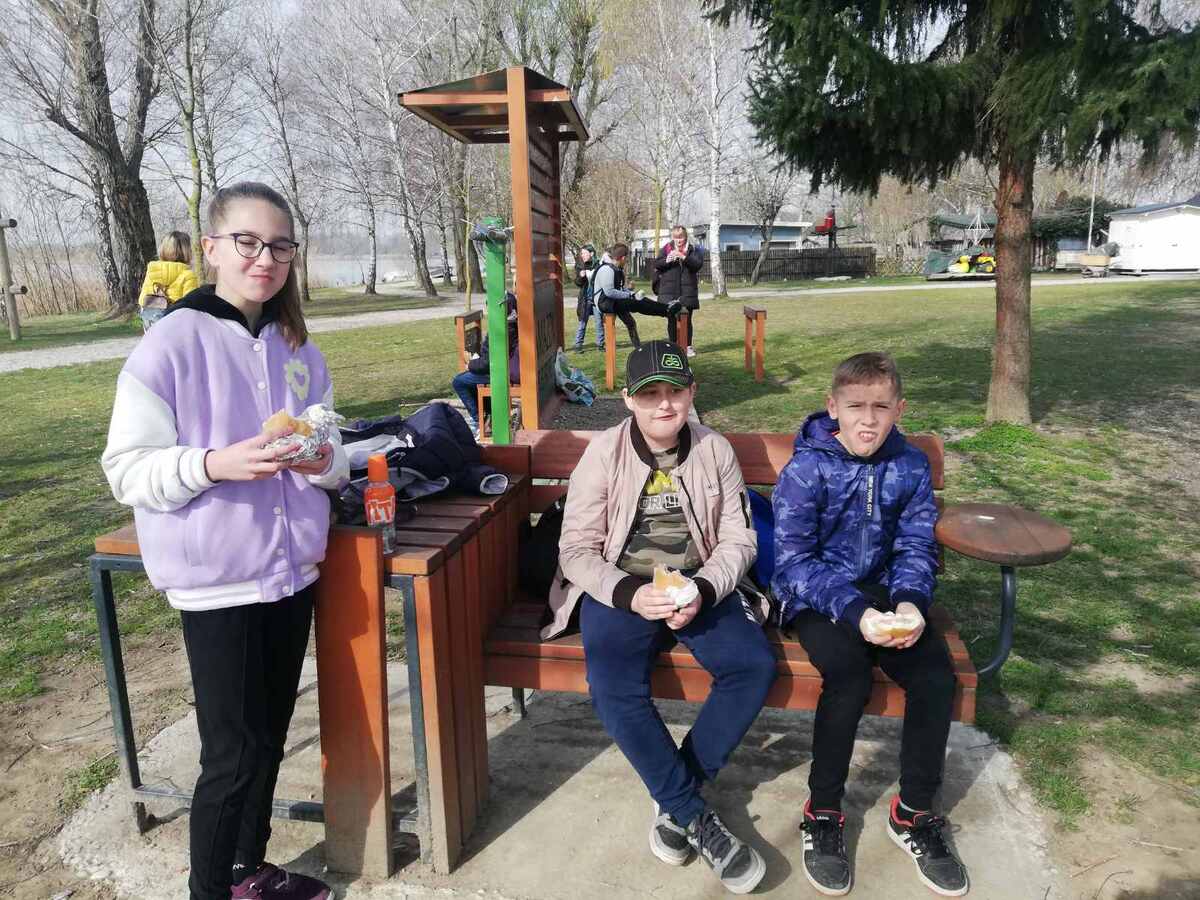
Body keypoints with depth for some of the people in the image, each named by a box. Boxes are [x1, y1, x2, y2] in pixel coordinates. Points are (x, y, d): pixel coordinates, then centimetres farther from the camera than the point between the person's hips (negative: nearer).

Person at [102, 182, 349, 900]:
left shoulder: (298, 348, 6)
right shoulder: (172, 343, -9)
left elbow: (335, 457, 10)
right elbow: (128, 470, -11)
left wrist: (322, 460, -12)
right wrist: (214, 463, -26)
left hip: (293, 570, 5)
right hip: (217, 580, -5)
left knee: (269, 739, 19)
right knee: (233, 755, 4)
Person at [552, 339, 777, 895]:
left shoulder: (715, 451, 2)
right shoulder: (603, 452, -4)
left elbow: (738, 539, 2)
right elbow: (576, 548, -6)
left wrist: (702, 590, -18)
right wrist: (630, 594, -23)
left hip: (701, 586, 2)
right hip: (620, 590, -2)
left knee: (755, 667, -23)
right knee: (613, 690, -28)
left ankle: (673, 798, -4)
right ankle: (696, 818, -9)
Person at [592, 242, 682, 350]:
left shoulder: (617, 269, 13)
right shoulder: (607, 269, -19)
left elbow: (619, 288, 17)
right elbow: (609, 292, -27)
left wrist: (633, 293, -2)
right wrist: (630, 295, -21)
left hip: (614, 301, 10)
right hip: (604, 302, -10)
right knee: (638, 303, -18)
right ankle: (667, 310, -11)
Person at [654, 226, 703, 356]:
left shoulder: (693, 250, 6)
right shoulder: (667, 248, 8)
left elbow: (698, 264, -8)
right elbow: (656, 264, 3)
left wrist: (684, 257, -22)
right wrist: (666, 260, -17)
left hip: (688, 291, 0)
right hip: (669, 291, 0)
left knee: (687, 320, 4)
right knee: (671, 320, 4)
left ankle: (688, 346, 13)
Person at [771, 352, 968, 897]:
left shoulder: (911, 467, 0)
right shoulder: (805, 470, -13)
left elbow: (916, 548, 3)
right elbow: (794, 562, -16)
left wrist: (909, 602, -18)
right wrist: (855, 611, -29)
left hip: (883, 592, 4)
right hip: (817, 598, -4)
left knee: (936, 677, -18)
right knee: (849, 677, -29)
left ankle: (914, 814, 5)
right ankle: (822, 814, -6)